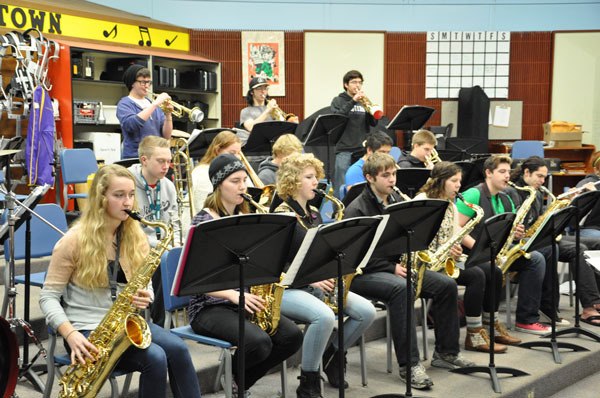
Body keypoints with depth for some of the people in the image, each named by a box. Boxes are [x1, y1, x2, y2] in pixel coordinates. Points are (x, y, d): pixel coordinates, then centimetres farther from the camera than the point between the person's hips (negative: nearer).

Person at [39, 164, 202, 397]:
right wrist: (71, 335, -23)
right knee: (155, 358, -28)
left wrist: (145, 297, -13)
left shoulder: (136, 238, 5)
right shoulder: (74, 241, -10)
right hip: (87, 329, -5)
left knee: (178, 349, -24)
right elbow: (48, 297, -8)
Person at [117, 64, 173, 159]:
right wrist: (155, 104, -20)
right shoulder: (125, 104, 1)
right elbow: (130, 125, -21)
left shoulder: (153, 104, 14)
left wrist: (168, 115, -9)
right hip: (134, 158, -4)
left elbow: (166, 136, 8)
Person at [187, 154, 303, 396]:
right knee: (259, 343, -31)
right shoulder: (203, 221, -11)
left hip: (245, 300, 7)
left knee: (292, 336, -14)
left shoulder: (245, 218, 10)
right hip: (209, 306, -7)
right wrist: (233, 294, -24)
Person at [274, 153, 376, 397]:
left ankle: (333, 357, 15)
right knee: (325, 316, -35)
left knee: (367, 311, -9)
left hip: (317, 284, 8)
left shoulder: (314, 214, 13)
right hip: (288, 288, -8)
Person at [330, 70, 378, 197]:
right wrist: (353, 101, -18)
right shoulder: (338, 101, 6)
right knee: (341, 187, -4)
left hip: (362, 149, 3)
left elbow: (374, 123, 6)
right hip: (344, 150, -3)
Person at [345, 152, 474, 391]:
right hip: (365, 273, -8)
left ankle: (446, 352, 5)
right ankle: (409, 365, -34)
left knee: (447, 285, -7)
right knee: (400, 288, -38)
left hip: (398, 266, 8)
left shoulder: (397, 201, 12)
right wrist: (392, 268, -22)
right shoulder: (356, 210, -12)